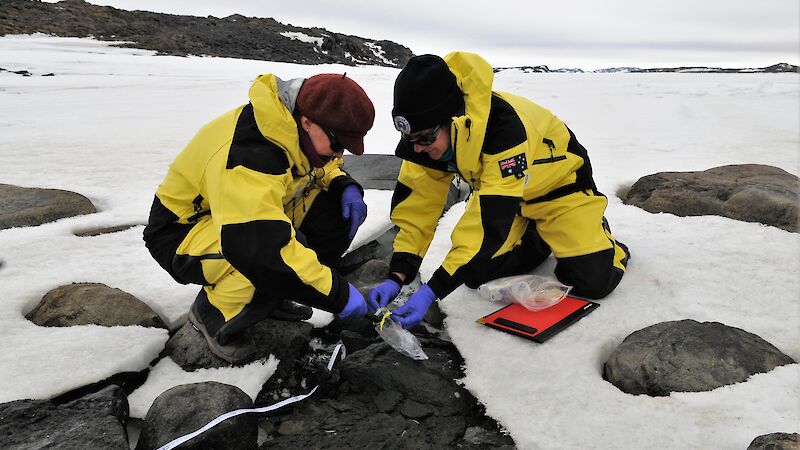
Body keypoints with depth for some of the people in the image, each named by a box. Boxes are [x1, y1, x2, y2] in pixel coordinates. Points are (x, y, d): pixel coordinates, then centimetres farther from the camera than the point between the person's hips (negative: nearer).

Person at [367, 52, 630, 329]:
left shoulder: (504, 126, -42)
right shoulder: (425, 131, -22)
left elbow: (492, 220, -44)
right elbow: (416, 206, -17)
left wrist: (431, 292, -45)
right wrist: (396, 277, -26)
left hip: (557, 181, -5)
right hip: (494, 185, 6)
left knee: (593, 282, -15)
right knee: (475, 273, -4)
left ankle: (596, 232, 19)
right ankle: (538, 237, 21)